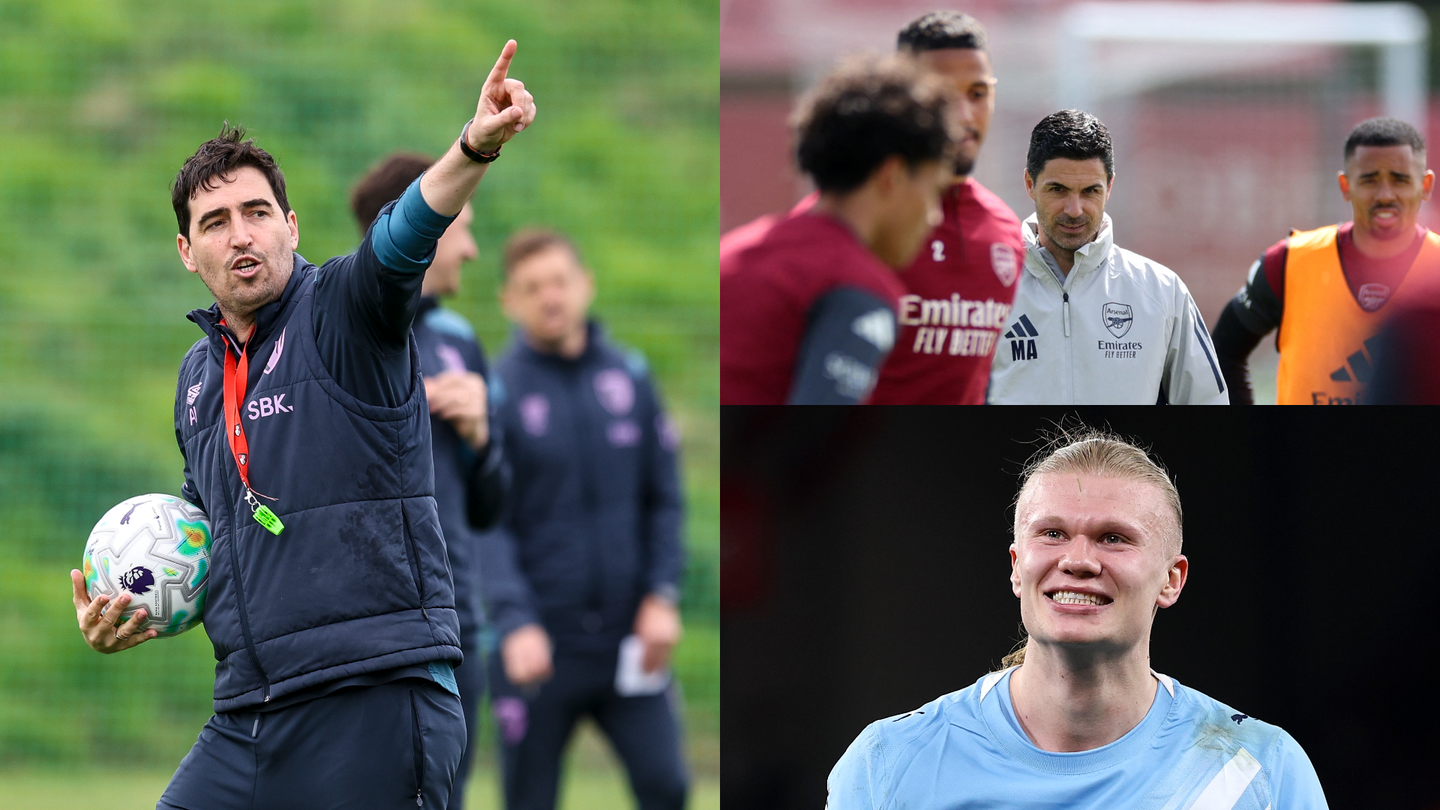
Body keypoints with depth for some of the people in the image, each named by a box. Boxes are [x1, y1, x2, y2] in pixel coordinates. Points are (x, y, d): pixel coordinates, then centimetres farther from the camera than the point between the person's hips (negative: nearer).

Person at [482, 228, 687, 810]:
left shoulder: (628, 377, 7)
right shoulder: (498, 391, -5)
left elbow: (663, 497, 11)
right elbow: (487, 524, -11)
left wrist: (662, 595, -2)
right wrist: (515, 623, -24)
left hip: (629, 636, 3)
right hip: (539, 644, -3)